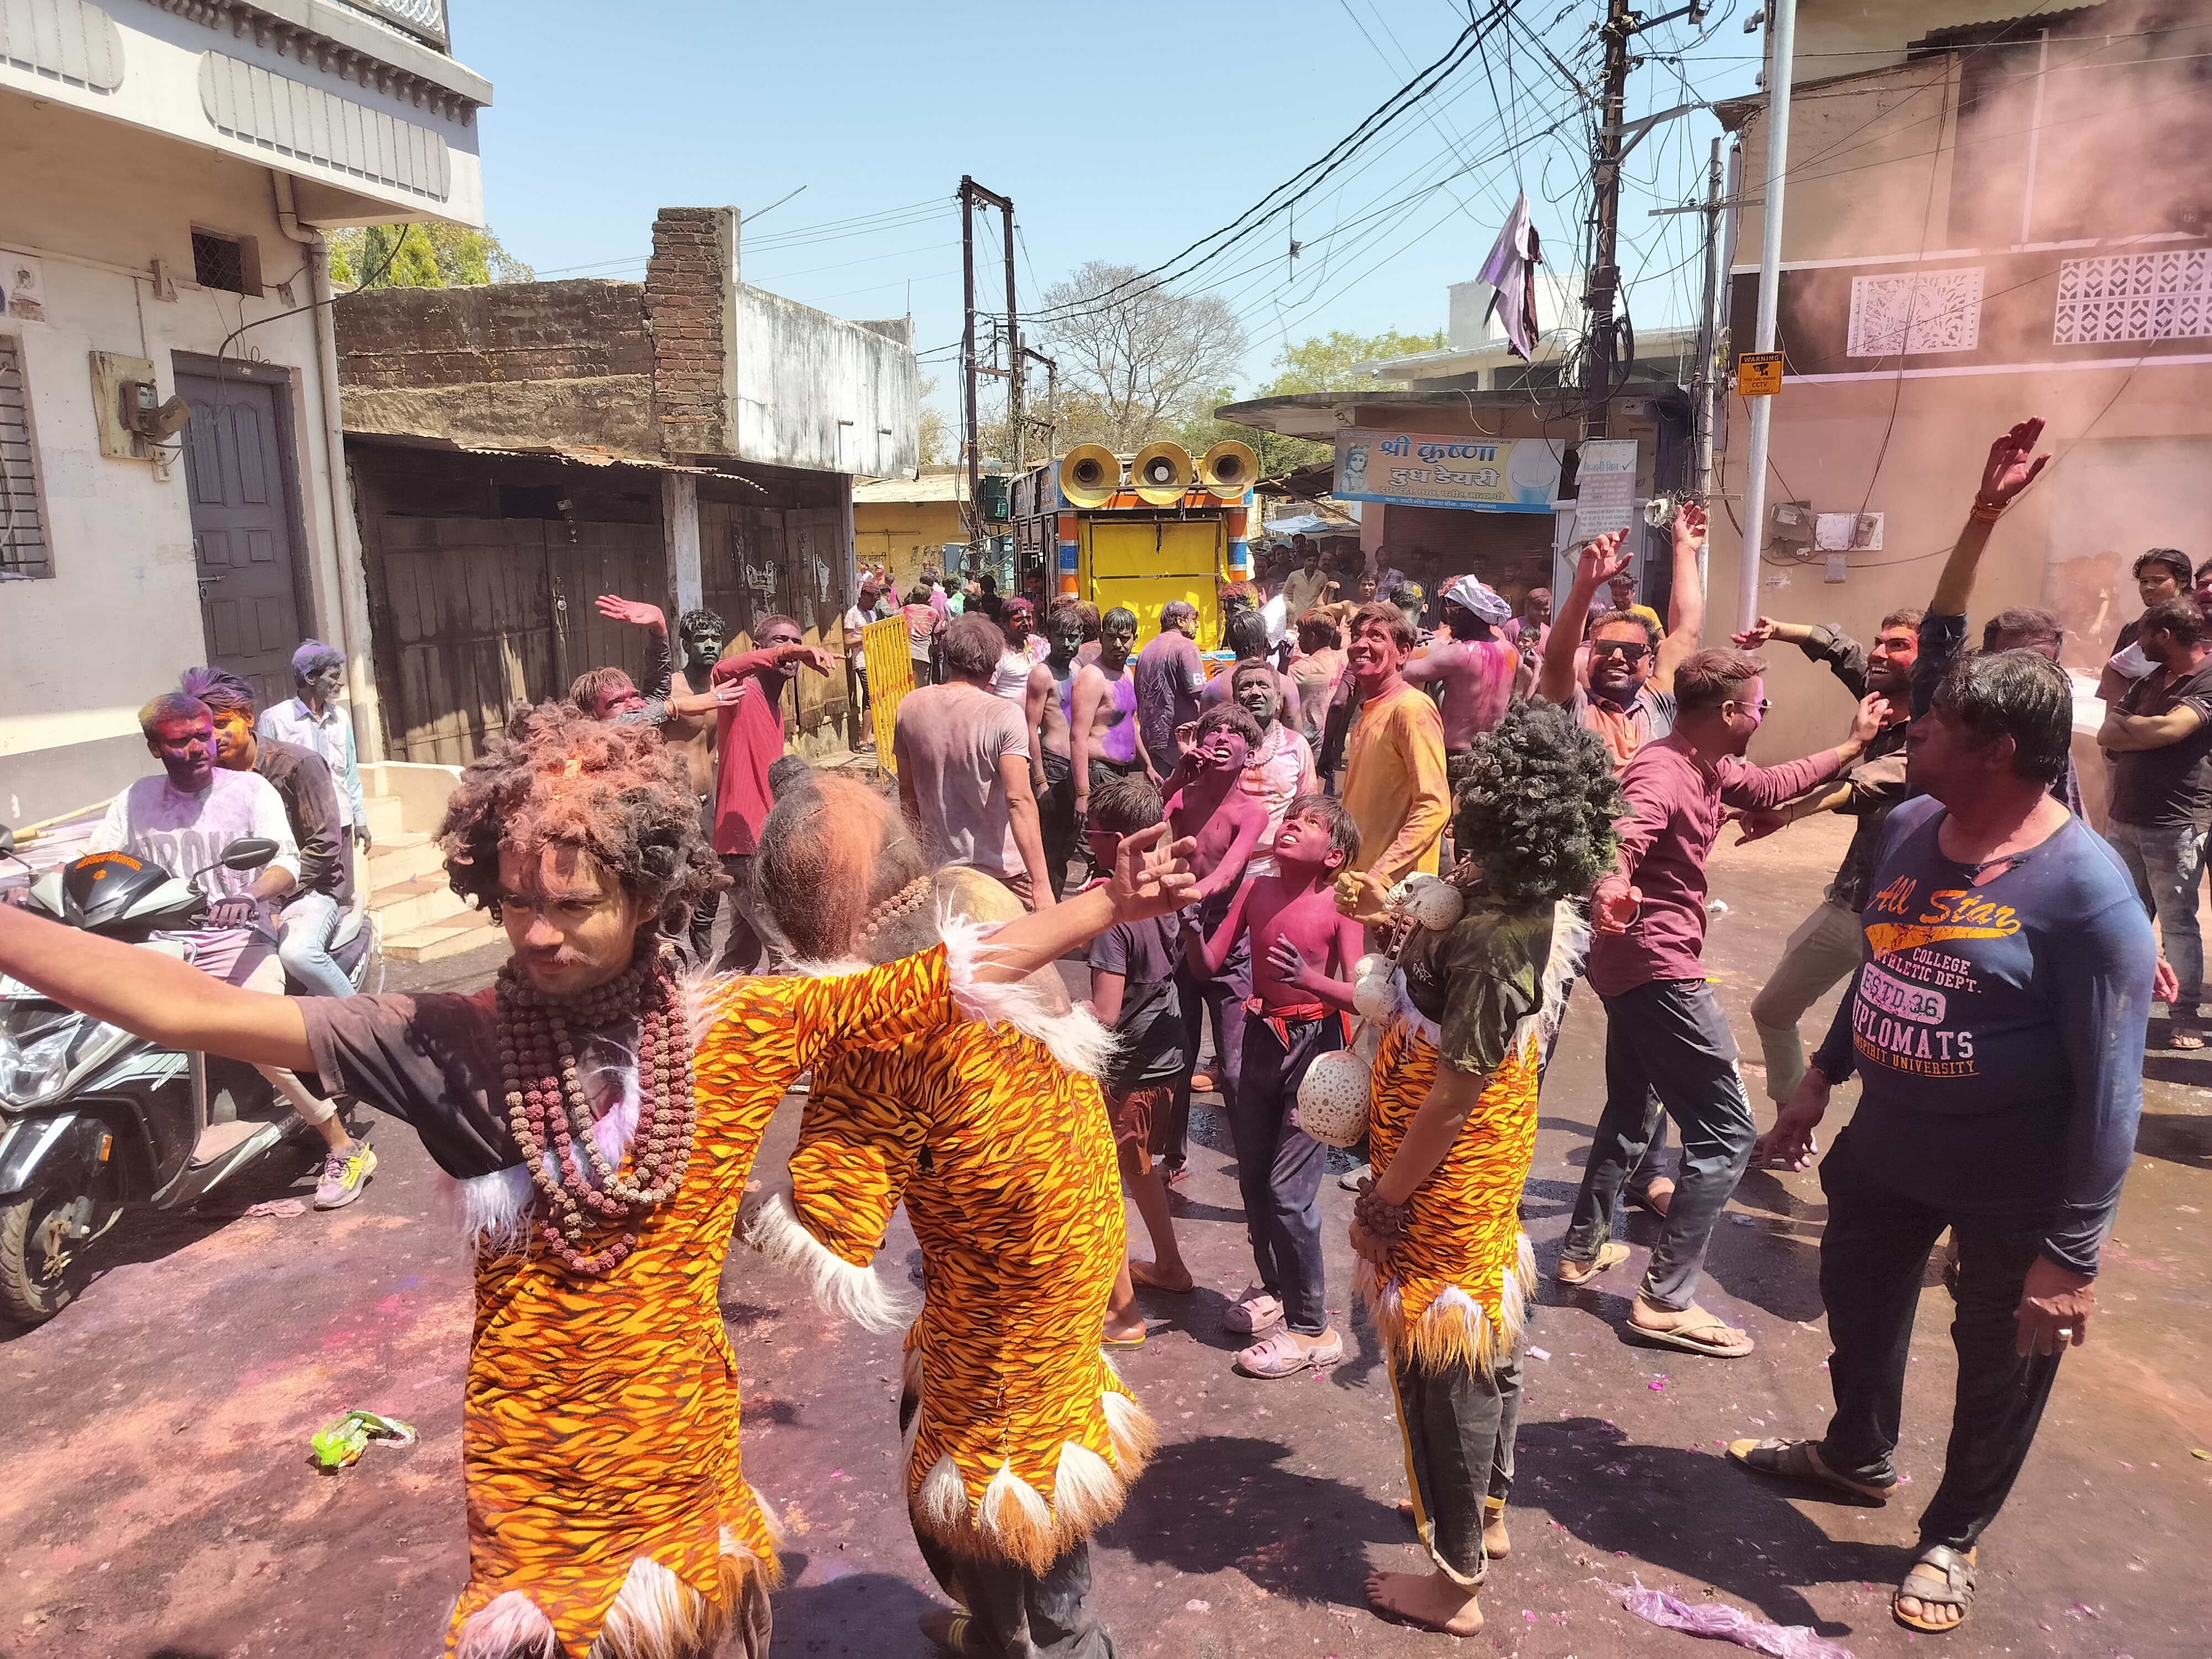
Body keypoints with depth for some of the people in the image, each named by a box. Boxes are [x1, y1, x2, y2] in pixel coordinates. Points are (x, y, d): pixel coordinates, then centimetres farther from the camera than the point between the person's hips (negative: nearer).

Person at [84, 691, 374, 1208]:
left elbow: (286, 862, -9)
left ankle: (344, 1147, -14)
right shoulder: (135, 801, 14)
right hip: (161, 945, 5)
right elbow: (94, 861, 6)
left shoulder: (249, 788, 3)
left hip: (239, 939, -4)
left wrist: (251, 896, -31)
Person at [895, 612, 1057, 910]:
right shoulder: (1005, 716, -16)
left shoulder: (911, 707, 0)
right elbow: (1019, 800, -23)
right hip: (1002, 871, -5)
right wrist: (1041, 885, -24)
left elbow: (908, 794, 8)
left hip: (938, 867, 5)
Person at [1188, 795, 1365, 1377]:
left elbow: (1361, 997, -20)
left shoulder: (1339, 905, -13)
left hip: (1314, 1048, -5)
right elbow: (1209, 962, -3)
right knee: (1253, 1179, 16)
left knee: (1288, 1191, -5)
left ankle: (1312, 1330, 12)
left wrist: (1309, 977, -36)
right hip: (1262, 1040, 6)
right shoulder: (1255, 888, 0)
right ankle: (1275, 1289, 39)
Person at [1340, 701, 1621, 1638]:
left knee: (1443, 1362, 8)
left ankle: (1454, 1582, 28)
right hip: (1493, 1159, 9)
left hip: (1446, 1178, -9)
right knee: (1483, 1338, 25)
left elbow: (1452, 1095, -25)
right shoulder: (1544, 906, -4)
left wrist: (1382, 1199, -16)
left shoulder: (1492, 937, -30)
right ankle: (1487, 1511, 48)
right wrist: (1398, 927, -3)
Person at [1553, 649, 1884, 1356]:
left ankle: (1583, 1249, 36)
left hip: (1635, 965, 11)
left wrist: (1851, 747, 28)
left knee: (1631, 1109, 24)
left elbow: (1769, 786, 28)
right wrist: (1611, 885, -68)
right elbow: (1623, 835, -46)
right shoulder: (1661, 774, -24)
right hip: (1657, 966, -11)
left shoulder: (1710, 768, 7)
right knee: (1725, 1131, -5)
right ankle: (1666, 1301, -1)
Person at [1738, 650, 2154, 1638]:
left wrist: (2073, 1252, -22)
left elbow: (2109, 1085, -24)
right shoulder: (1907, 829, -5)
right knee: (1857, 1304, 25)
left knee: (1999, 1367, 16)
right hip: (1886, 1147, 7)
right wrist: (1819, 1082, 17)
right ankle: (1857, 1456, 53)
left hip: (2015, 1187, -6)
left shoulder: (2086, 889, -26)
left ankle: (1952, 1537, 41)